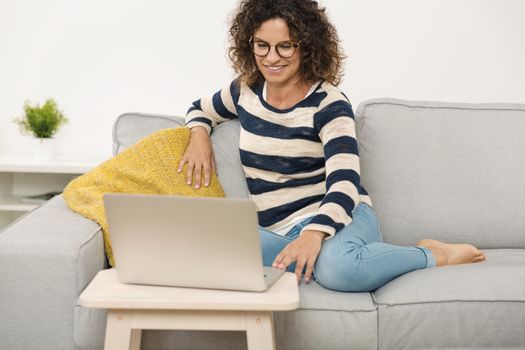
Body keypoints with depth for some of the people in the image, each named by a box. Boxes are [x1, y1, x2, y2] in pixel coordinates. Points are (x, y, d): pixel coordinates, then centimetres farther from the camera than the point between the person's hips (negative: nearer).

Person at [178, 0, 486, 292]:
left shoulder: (328, 103, -6)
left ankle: (433, 255, -13)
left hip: (336, 220, -3)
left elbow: (344, 182, -19)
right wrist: (199, 134, 7)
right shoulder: (245, 91, 11)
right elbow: (201, 109, 33)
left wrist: (314, 233, -38)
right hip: (277, 232, 4)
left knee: (337, 266, -43)